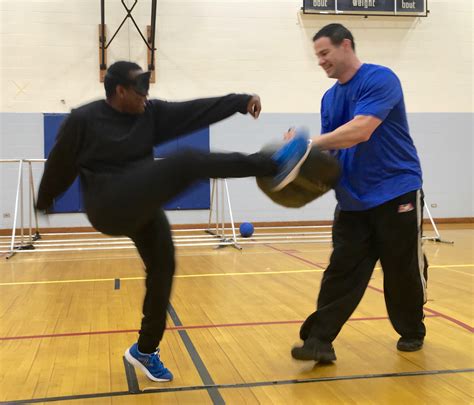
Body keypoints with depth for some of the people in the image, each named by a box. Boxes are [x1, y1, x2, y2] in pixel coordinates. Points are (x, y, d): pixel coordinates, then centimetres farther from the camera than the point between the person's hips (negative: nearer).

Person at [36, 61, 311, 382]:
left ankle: (145, 350, 24)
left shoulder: (150, 113, 6)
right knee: (187, 163, -22)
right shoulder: (83, 120, -6)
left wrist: (240, 101, -12)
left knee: (163, 270, 5)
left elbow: (195, 111, -2)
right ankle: (275, 165, -26)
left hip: (143, 209, 7)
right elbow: (60, 165, 6)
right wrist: (44, 201, 19)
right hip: (109, 209, -7)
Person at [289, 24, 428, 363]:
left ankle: (412, 332, 29)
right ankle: (319, 340, -2)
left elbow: (360, 131, -26)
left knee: (403, 271, 7)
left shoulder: (380, 79, -13)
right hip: (352, 200, 6)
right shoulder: (330, 98, 11)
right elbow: (333, 149, 11)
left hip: (396, 193, -5)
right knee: (341, 272, -1)